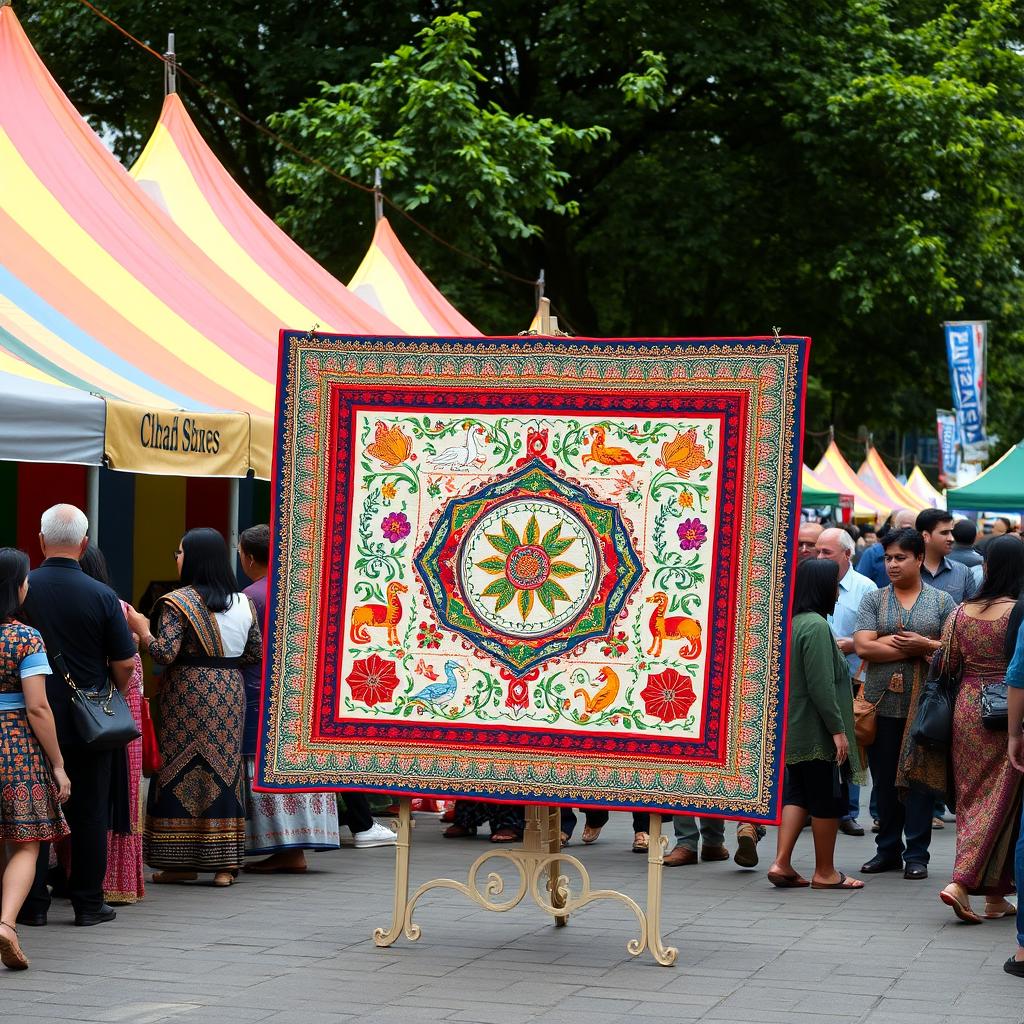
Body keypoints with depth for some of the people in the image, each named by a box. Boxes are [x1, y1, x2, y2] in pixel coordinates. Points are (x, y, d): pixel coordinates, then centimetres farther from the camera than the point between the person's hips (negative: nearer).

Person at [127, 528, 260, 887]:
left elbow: (165, 653, -17)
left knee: (181, 771, 2)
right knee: (224, 771, 7)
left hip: (188, 694, -5)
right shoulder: (243, 602, 8)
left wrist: (140, 627, -1)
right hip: (229, 693, 5)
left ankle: (182, 861, 4)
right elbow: (256, 652, 11)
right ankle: (224, 863, 7)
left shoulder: (177, 602, -10)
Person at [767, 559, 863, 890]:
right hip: (818, 731, -9)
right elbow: (820, 685, -21)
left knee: (797, 794, 12)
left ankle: (781, 863, 4)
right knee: (828, 799, 3)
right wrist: (838, 729, -18)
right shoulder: (816, 626, -18)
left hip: (794, 731, 9)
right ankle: (825, 872, 11)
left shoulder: (792, 623, 10)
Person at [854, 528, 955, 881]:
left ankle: (916, 854, 5)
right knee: (884, 779, 6)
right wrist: (911, 649, -10)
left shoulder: (941, 601, 8)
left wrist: (924, 645, -14)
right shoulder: (873, 600, 8)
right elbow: (862, 646, -5)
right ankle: (888, 850, 16)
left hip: (924, 703, -1)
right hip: (882, 703, 1)